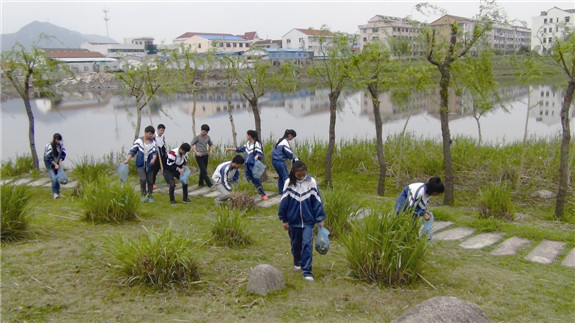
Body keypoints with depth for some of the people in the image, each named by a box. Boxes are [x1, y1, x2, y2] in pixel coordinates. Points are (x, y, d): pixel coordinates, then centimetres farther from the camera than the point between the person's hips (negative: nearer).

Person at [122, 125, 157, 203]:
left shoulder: (153, 142, 2)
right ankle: (144, 194, 4)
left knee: (150, 181, 7)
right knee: (143, 179, -18)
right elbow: (132, 151, -5)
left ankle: (149, 196, 24)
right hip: (140, 165, -2)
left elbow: (154, 152, -6)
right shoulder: (139, 141, -3)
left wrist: (153, 158, -27)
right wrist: (127, 160, -16)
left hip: (149, 165, 2)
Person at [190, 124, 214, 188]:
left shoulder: (208, 137, 6)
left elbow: (211, 144, 19)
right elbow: (191, 144, -7)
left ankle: (201, 183, 26)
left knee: (203, 170, 12)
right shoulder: (197, 136, -10)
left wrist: (211, 150, -2)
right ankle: (209, 184, -9)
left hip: (205, 155, 6)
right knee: (203, 170, -9)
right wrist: (196, 152, -17)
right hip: (199, 156, -6)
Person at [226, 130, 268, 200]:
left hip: (253, 165, -7)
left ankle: (263, 195, 5)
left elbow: (260, 153, -15)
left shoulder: (257, 144, -10)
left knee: (256, 180, -6)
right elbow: (240, 149, 22)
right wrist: (230, 149, 25)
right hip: (247, 165, 7)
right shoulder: (247, 144, 12)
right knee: (248, 180, 10)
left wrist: (256, 157, -36)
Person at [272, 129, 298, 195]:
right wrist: (294, 158, 5)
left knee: (281, 176, 19)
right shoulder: (285, 141, -11)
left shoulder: (280, 140, 17)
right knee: (286, 176, -6)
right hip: (280, 161, -9)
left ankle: (280, 191, 24)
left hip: (274, 160, 9)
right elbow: (288, 152, -14)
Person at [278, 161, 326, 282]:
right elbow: (284, 201, 1)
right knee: (295, 244, 17)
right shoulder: (289, 183, -6)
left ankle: (306, 271, -3)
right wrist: (284, 220, 3)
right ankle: (297, 262, 42)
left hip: (308, 221, -2)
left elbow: (317, 201, -2)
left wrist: (320, 219, -2)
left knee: (307, 244, -9)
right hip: (293, 221, 2)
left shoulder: (311, 182, -7)